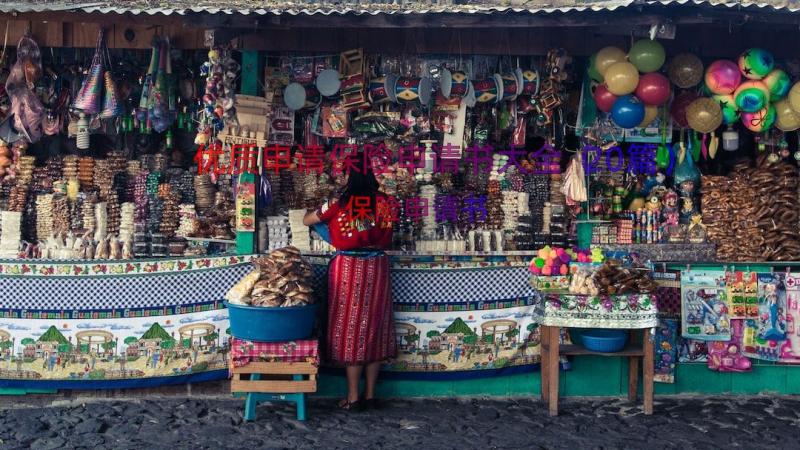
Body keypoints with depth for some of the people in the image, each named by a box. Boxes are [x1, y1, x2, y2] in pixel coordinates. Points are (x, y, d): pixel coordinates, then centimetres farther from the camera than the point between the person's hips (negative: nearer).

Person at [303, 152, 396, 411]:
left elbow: (306, 221, 4)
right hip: (376, 268, 4)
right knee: (374, 327, 10)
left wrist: (318, 214, 25)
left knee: (350, 328, 4)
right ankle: (370, 394, 16)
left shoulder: (339, 204, -11)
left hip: (349, 269, -3)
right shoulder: (383, 202, -2)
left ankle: (353, 397, 9)